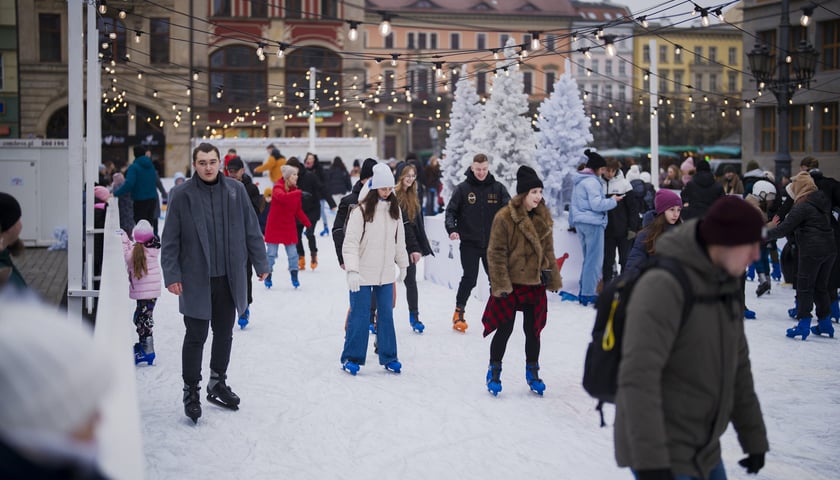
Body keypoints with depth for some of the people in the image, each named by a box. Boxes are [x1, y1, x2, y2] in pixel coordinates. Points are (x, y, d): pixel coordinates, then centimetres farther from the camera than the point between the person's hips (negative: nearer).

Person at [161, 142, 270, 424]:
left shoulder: (236, 191, 2)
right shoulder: (182, 195, -6)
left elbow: (251, 230, 8)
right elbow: (170, 240, -4)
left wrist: (261, 263, 7)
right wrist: (171, 274, -9)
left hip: (229, 278, 4)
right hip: (196, 279, -3)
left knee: (224, 334, 15)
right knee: (195, 337, 1)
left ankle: (218, 384, 31)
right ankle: (191, 391, 14)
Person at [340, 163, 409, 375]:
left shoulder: (394, 209, 6)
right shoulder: (361, 211, -12)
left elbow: (399, 240, 17)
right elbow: (350, 243, -15)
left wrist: (403, 264, 19)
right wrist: (352, 270, -22)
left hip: (386, 274, 5)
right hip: (363, 274, -5)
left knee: (386, 315, 11)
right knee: (359, 316, 0)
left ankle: (388, 357, 21)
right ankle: (351, 358, 11)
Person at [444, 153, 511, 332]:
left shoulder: (498, 188, 4)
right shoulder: (462, 188, 0)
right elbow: (451, 210, -2)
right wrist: (452, 229, -19)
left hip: (492, 243, 3)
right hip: (470, 243, -2)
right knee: (469, 279, -7)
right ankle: (459, 313, 10)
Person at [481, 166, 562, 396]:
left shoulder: (544, 217, 5)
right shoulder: (505, 217, -15)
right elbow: (496, 253, -13)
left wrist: (553, 278, 12)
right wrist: (501, 284, -15)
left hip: (535, 283, 5)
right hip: (511, 283, -5)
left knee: (533, 330, 13)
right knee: (504, 329, 3)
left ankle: (532, 373, 27)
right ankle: (494, 372, 20)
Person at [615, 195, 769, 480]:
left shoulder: (724, 288, 6)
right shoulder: (662, 286, -25)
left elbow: (734, 368, 17)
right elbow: (637, 376, -32)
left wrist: (755, 439, 20)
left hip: (698, 449, 10)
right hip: (656, 452, -10)